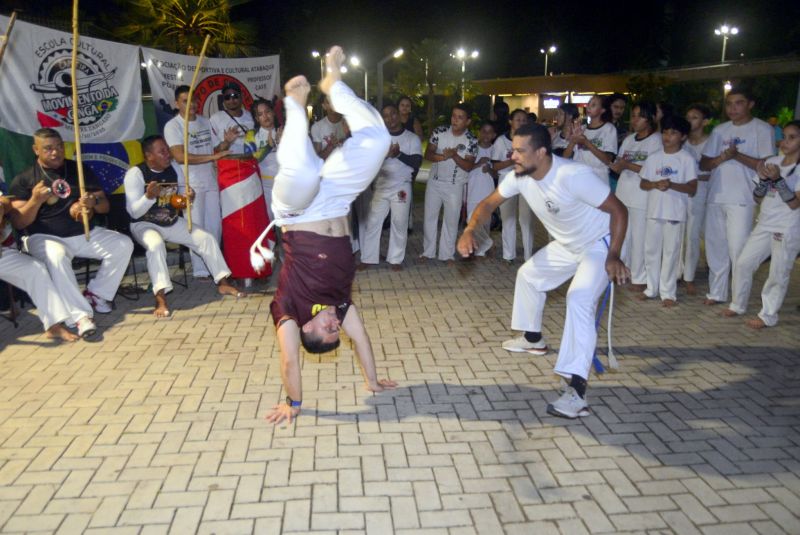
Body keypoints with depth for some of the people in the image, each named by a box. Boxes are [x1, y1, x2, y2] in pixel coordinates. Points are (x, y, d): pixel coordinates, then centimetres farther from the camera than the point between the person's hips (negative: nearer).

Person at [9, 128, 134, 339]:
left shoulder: (80, 170, 10)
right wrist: (36, 200, -21)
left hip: (85, 234, 4)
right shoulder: (23, 180, 2)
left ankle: (95, 293, -4)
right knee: (56, 257, -38)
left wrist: (94, 201, -18)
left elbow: (105, 206, 7)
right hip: (45, 237, -3)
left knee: (124, 244, -18)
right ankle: (80, 315, -35)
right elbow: (19, 223, -4)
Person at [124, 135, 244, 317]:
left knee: (207, 238, -7)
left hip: (173, 221, 6)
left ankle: (222, 283, 6)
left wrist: (188, 197, -14)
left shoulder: (175, 168, -1)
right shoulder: (135, 174, -16)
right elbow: (134, 213, -20)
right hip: (145, 225, -5)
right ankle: (161, 298, -39)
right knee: (156, 244, -37)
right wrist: (149, 196, -37)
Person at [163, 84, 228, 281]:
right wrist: (212, 157, -21)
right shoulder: (172, 126, -6)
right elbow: (180, 156, -18)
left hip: (211, 181, 6)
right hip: (191, 185, -5)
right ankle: (200, 270, 9)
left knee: (215, 227, 7)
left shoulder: (205, 122, 13)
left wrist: (226, 142, 2)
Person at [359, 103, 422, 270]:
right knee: (372, 222, 1)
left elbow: (417, 162, -8)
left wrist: (399, 154, -21)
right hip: (380, 186, 1)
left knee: (399, 223, 5)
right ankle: (368, 258, 11)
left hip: (401, 187, -1)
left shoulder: (412, 138, 0)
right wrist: (385, 154, -22)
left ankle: (396, 259, 16)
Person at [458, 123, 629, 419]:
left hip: (600, 244, -8)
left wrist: (614, 257, -37)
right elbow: (489, 203, -4)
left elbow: (619, 210, -29)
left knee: (579, 299, -28)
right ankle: (533, 338, 40)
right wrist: (470, 230, -23)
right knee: (529, 275, 19)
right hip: (567, 245, 8)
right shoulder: (520, 176, -14)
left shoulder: (574, 176, -36)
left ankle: (576, 390, -33)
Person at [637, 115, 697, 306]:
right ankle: (651, 288, 22)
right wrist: (655, 184, -12)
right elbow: (642, 183, 9)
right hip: (654, 210, 4)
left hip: (675, 212, -4)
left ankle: (668, 292, 10)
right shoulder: (653, 158, 7)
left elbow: (692, 189, -6)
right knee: (651, 250, 9)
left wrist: (671, 185, -21)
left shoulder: (686, 159, -3)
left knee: (671, 252, 1)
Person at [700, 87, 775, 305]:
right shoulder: (719, 130, 14)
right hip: (715, 198, 5)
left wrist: (738, 155, -19)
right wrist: (720, 158, -9)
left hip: (741, 199, -5)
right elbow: (703, 164, 12)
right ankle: (716, 293, 20)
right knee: (715, 247, 10)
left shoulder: (762, 129, 0)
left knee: (738, 250, -7)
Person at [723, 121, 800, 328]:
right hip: (764, 225, 6)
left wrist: (777, 179, -22)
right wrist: (764, 179, -11)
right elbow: (759, 199, 7)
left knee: (778, 274, 0)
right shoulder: (772, 162, 7)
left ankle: (768, 316, 11)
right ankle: (737, 305, 22)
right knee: (743, 263, 6)